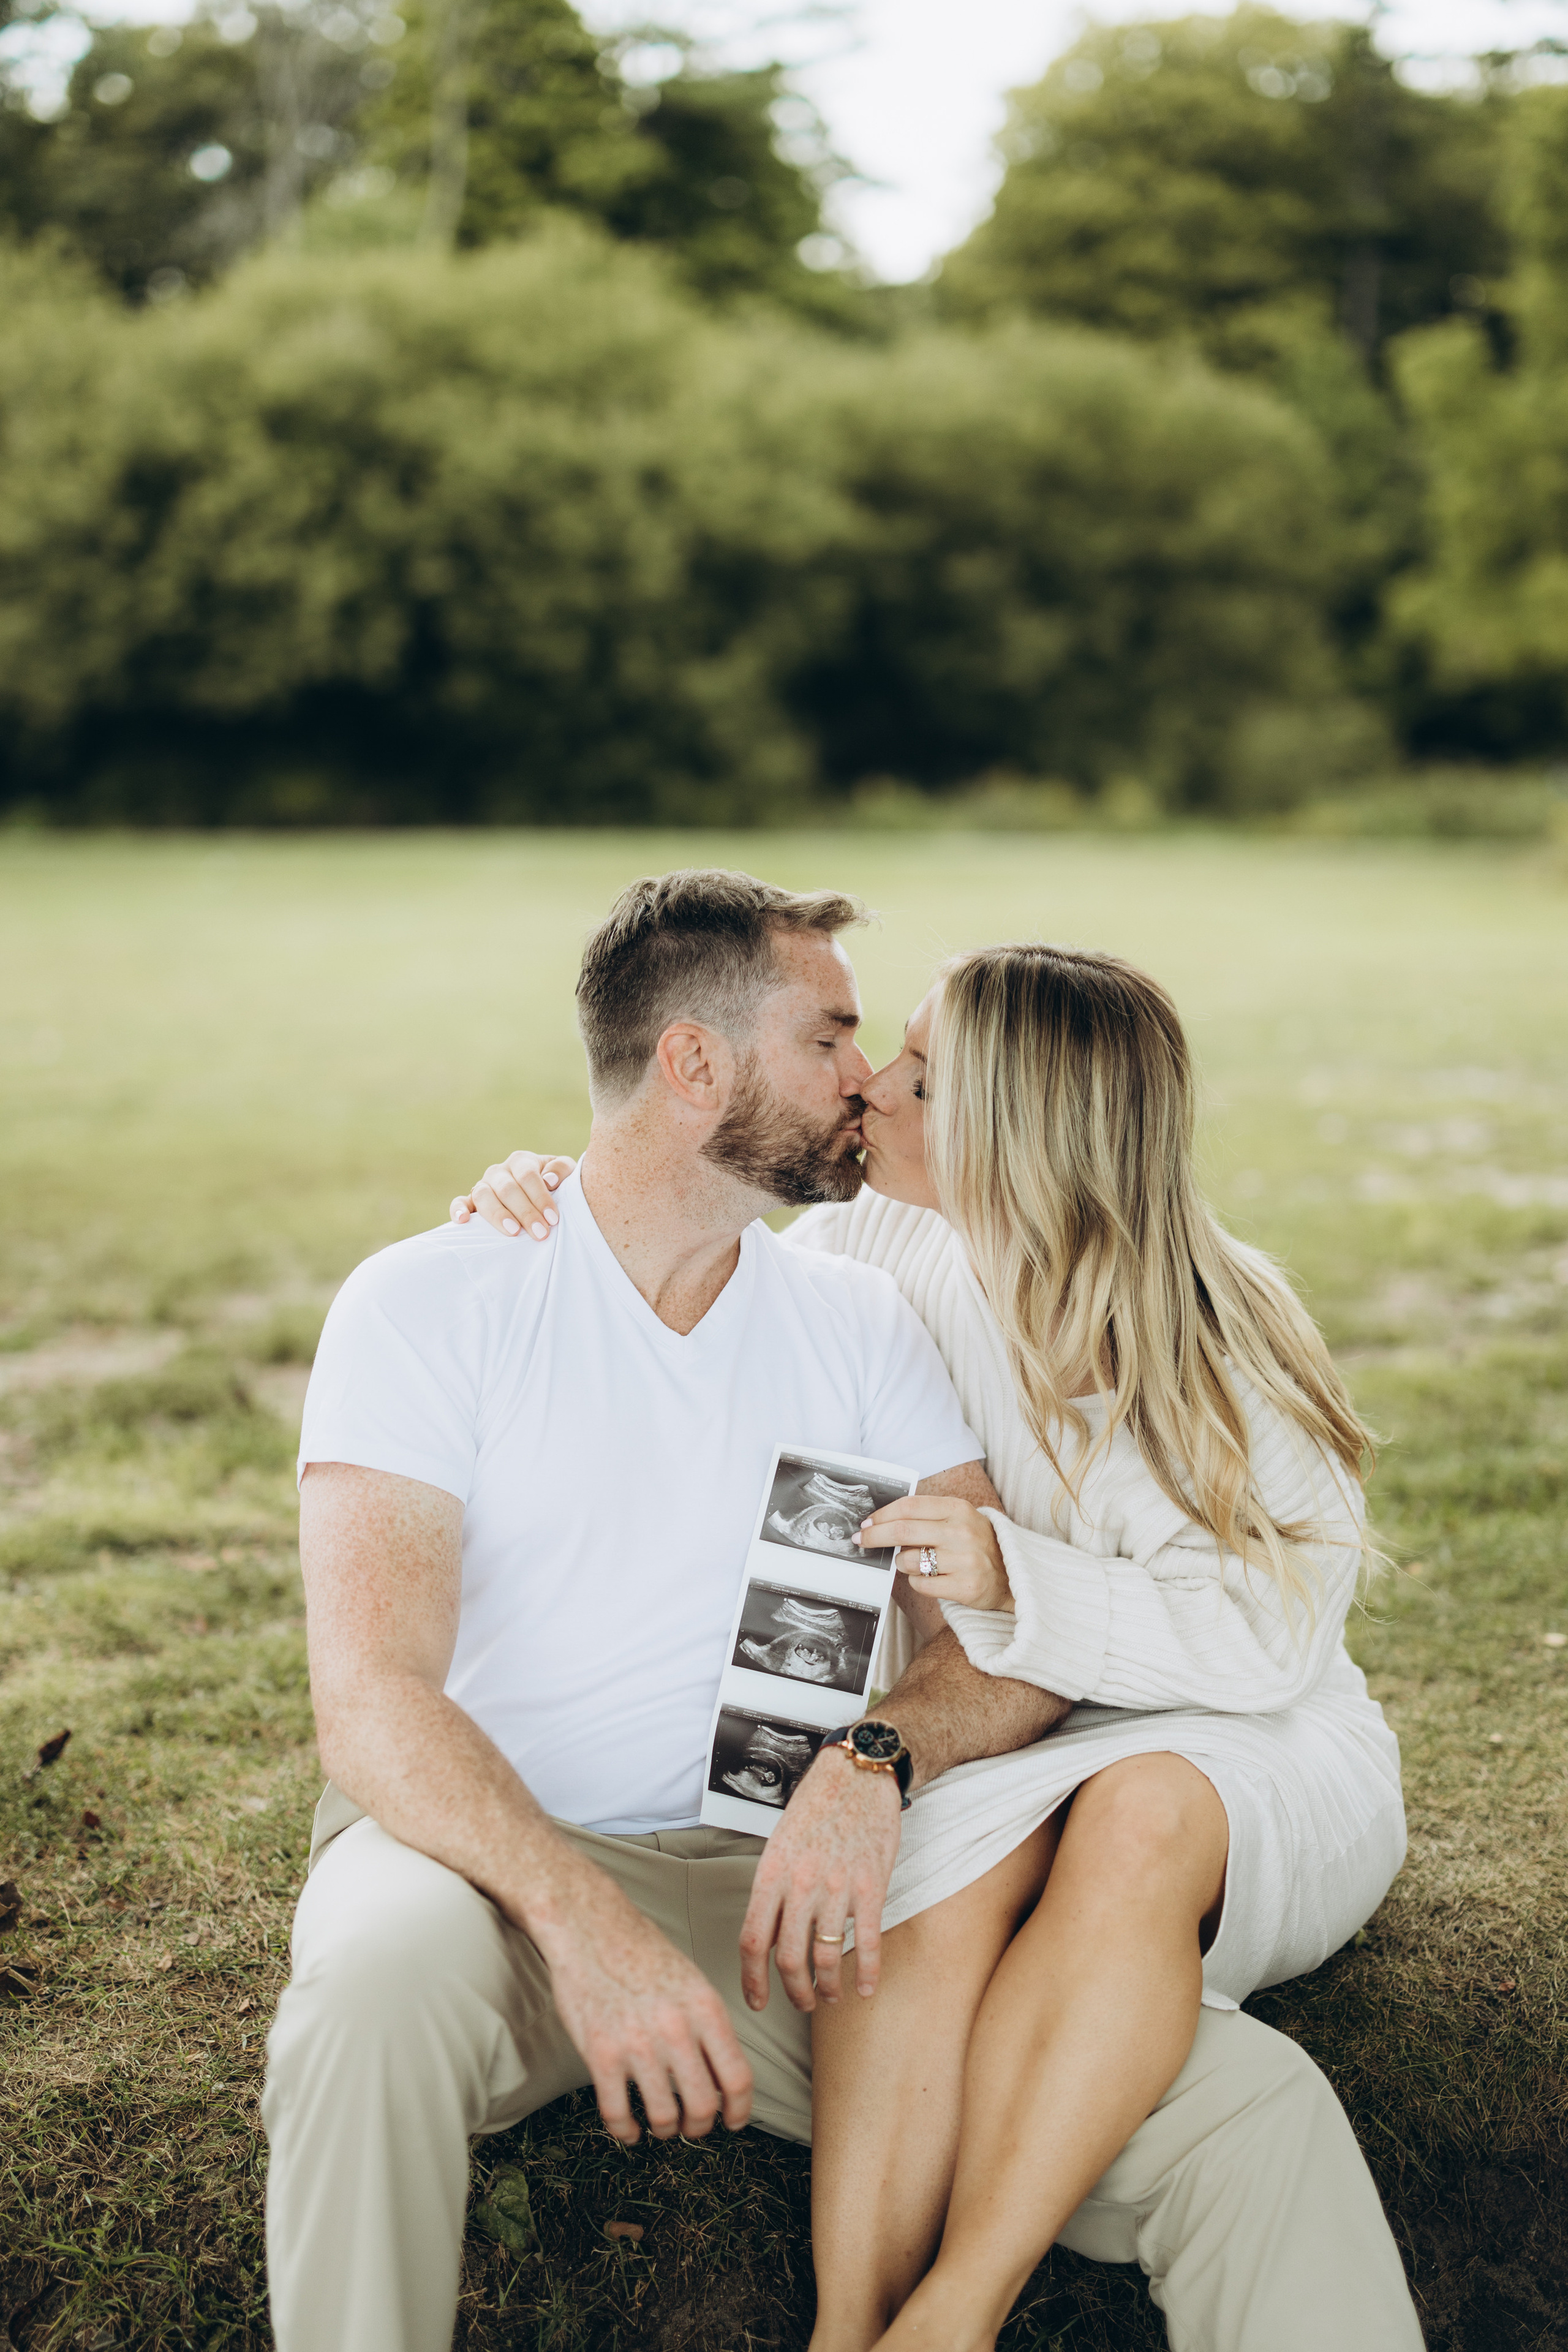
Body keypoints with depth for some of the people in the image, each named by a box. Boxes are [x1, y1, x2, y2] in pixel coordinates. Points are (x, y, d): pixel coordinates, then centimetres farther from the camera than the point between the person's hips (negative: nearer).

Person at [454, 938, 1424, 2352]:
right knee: (954, 1856, -34)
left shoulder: (1224, 1345, -12)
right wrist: (552, 1214, -5)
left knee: (1138, 1817, -38)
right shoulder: (873, 1252, -2)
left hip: (1252, 1750, -2)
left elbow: (1267, 1637, -17)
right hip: (1001, 1756, 2)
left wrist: (1016, 1585, -31)